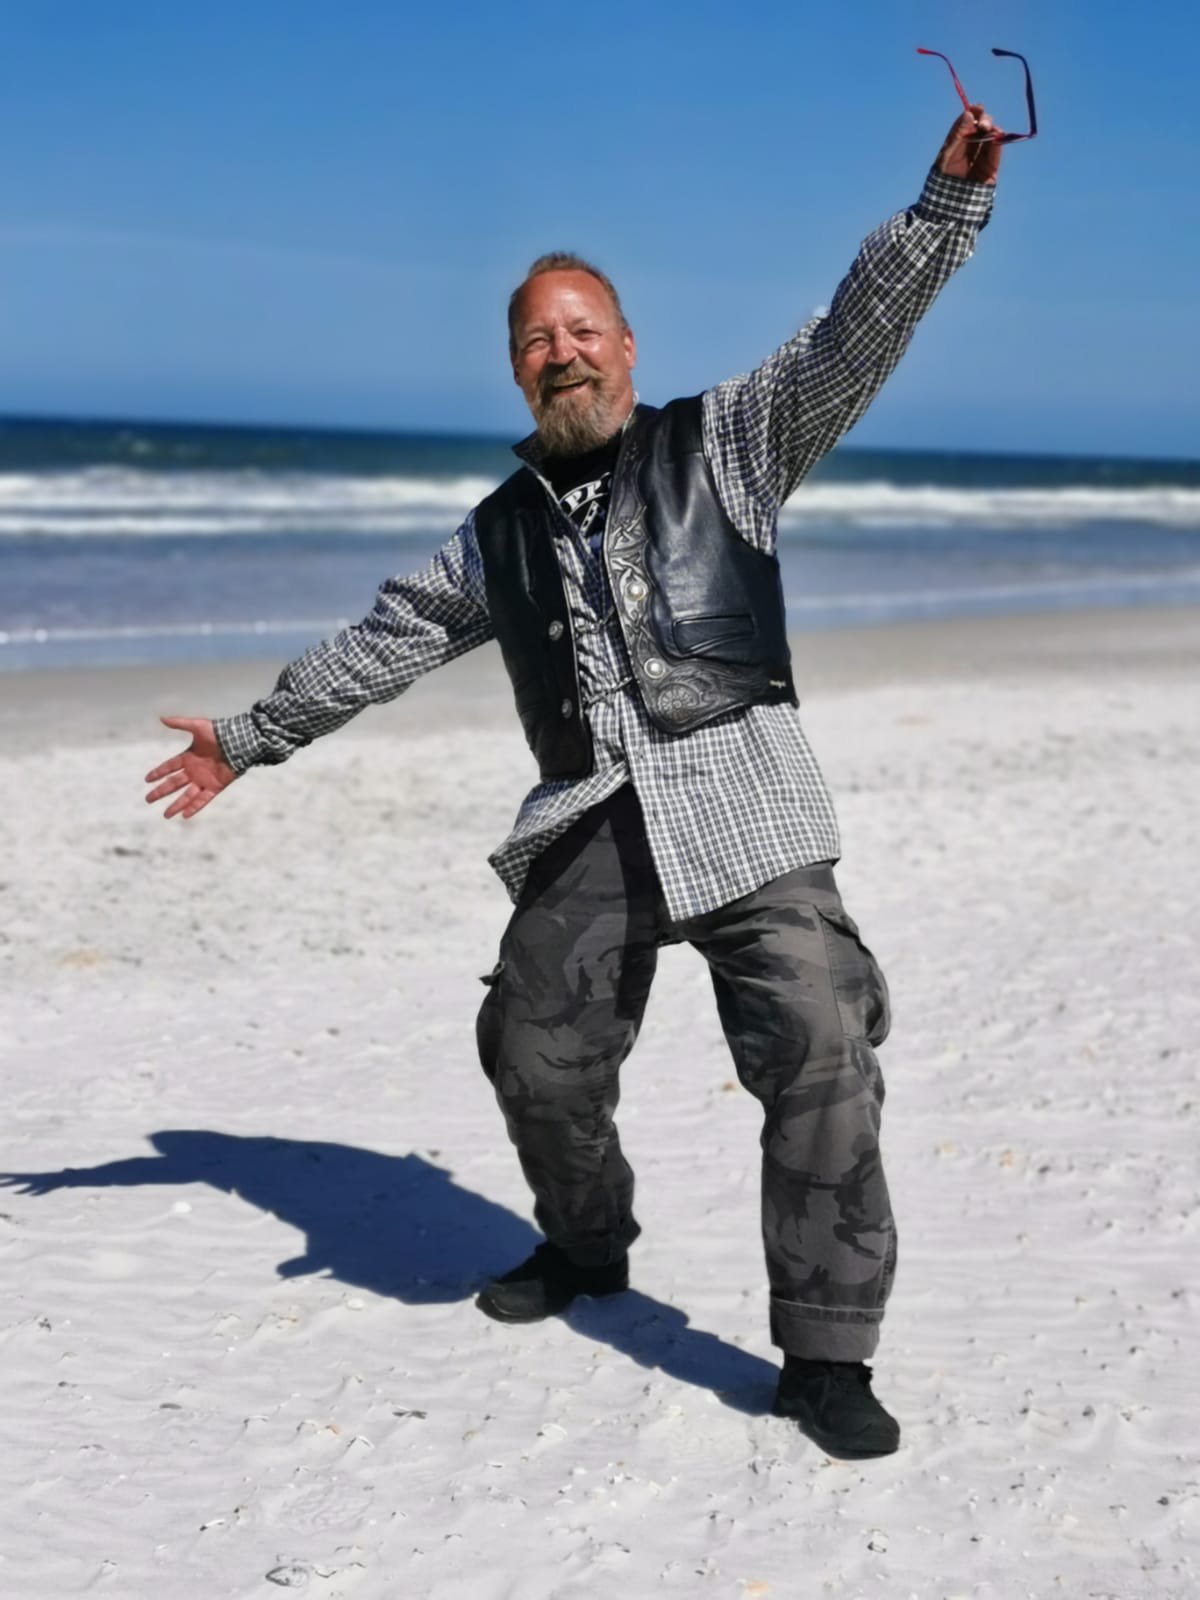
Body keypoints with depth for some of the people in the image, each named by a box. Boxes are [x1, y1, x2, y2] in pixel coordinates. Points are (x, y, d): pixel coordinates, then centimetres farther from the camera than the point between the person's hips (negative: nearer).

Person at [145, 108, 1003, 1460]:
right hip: (588, 826, 4)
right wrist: (249, 740, 29)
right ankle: (586, 1249, 39)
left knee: (819, 1046, -16)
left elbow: (851, 342, -4)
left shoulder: (723, 443, 8)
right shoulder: (501, 532, 18)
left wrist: (948, 201, -17)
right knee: (534, 1054, 9)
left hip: (737, 797, -4)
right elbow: (384, 643, 26)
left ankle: (826, 1355, -7)